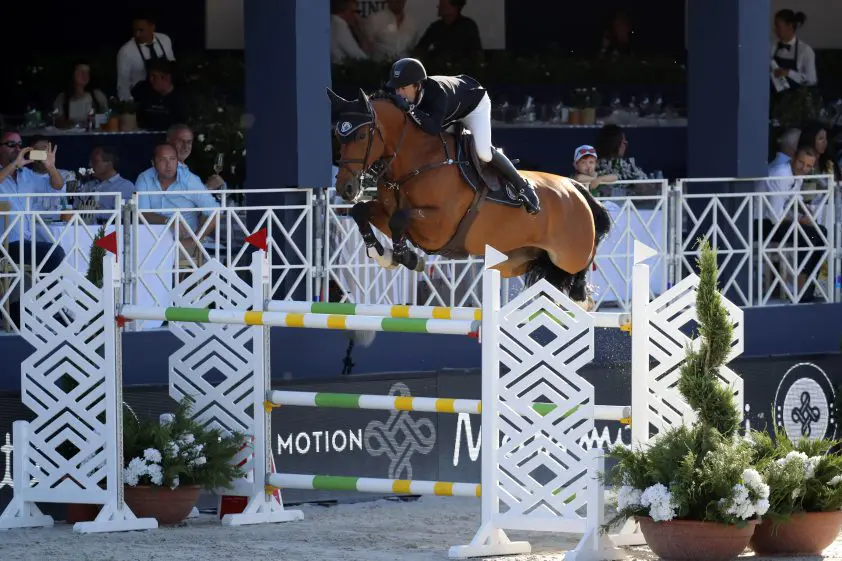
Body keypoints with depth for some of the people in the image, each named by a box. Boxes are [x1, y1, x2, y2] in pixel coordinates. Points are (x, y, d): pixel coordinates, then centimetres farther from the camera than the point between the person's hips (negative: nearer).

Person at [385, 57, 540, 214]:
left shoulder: (436, 92, -46)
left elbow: (434, 128, -56)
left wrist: (410, 109, -64)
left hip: (474, 103, -7)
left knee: (483, 152, -23)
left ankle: (522, 185, -3)